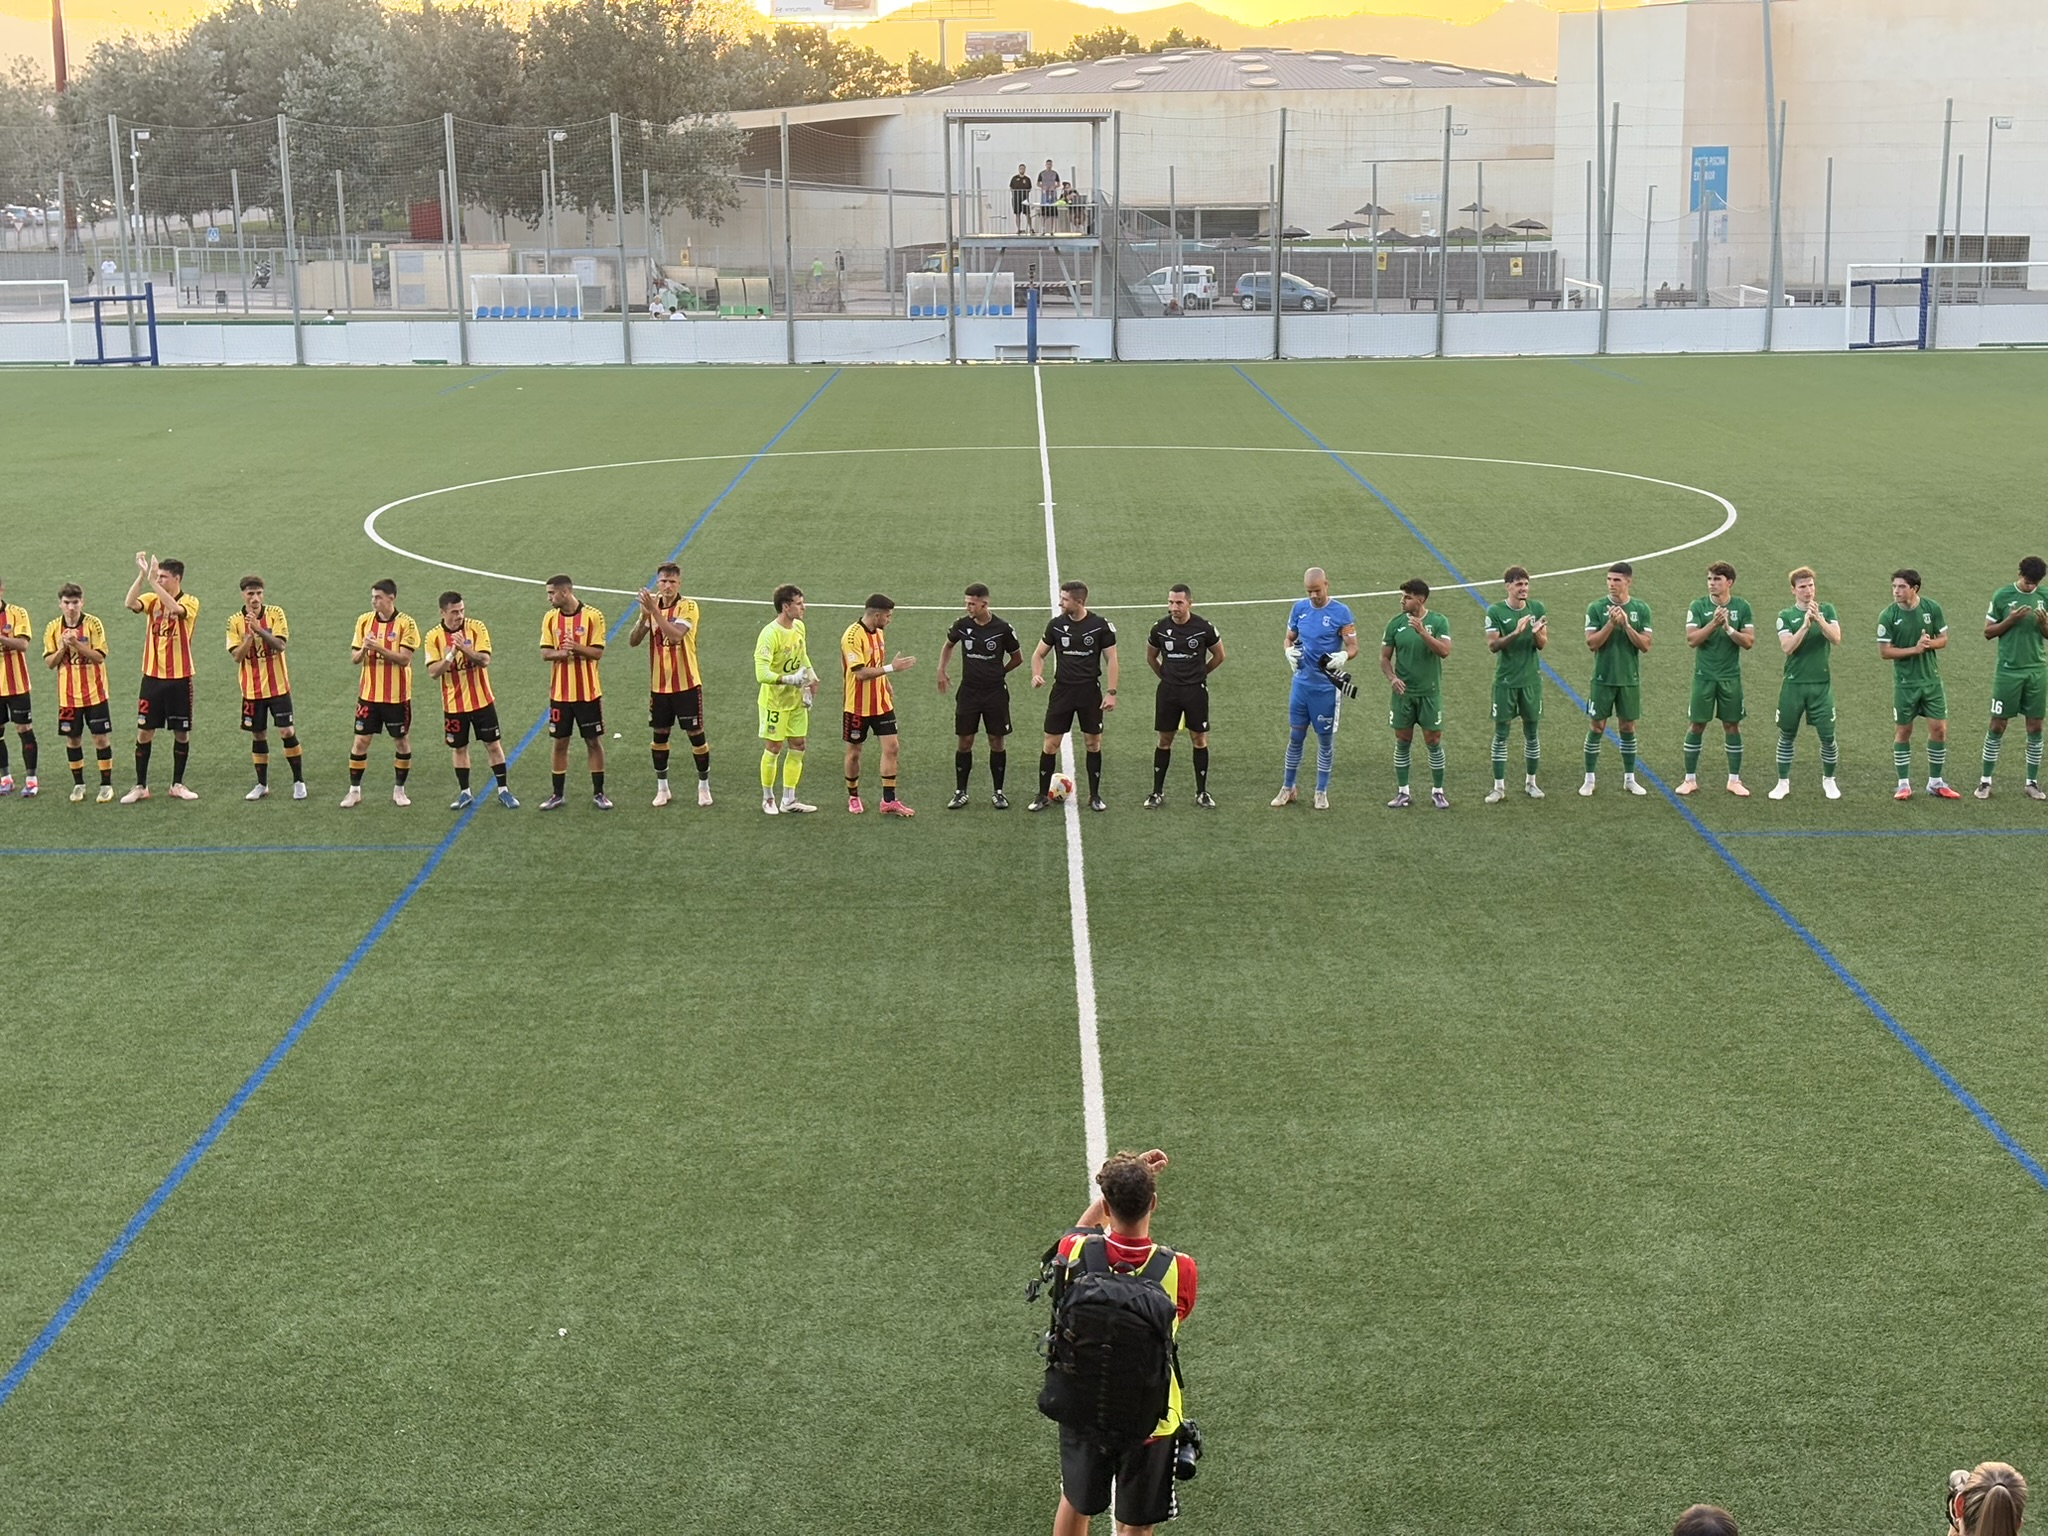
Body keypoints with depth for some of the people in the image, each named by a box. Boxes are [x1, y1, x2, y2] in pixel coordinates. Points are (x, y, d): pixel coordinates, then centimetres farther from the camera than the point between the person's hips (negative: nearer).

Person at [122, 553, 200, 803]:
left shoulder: (190, 602, -6)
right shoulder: (152, 599, 2)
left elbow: (175, 609, -29)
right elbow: (131, 604, -19)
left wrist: (152, 582, -33)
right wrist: (142, 574, -27)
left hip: (179, 678, -2)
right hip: (152, 676, 2)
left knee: (181, 733, 7)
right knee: (144, 732, 2)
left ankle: (177, 784, 20)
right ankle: (140, 786, 11)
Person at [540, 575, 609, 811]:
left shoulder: (592, 616, -7)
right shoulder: (550, 618, 3)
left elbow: (598, 652, -10)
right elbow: (545, 653, -1)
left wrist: (577, 647, -26)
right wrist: (561, 653, -21)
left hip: (588, 692, -3)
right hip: (560, 692, 3)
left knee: (593, 741, 4)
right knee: (559, 742, 7)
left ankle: (598, 793, 14)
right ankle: (557, 794, 15)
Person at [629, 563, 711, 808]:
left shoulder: (688, 607, -11)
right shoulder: (651, 605, 2)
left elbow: (675, 634, -28)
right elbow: (633, 641, -3)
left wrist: (654, 610, -32)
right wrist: (643, 618, -20)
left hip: (686, 684, -4)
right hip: (658, 685, 4)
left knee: (695, 734, 2)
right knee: (659, 735, 10)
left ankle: (704, 786, 15)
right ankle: (662, 788, 22)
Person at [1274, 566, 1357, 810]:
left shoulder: (1341, 612, -9)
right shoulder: (1299, 608, 3)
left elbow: (1353, 647, -9)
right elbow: (1290, 637, 14)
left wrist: (1344, 657, -31)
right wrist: (1289, 650, -9)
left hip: (1327, 686, -4)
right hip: (1301, 682, 4)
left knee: (1326, 739, 6)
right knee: (1295, 736, 10)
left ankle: (1321, 792, 18)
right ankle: (1287, 788, 22)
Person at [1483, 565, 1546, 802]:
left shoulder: (1536, 608, 3)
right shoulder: (1495, 611, -6)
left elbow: (1543, 644, 2)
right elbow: (1492, 645, -13)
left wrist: (1537, 633, -20)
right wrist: (1515, 633, -27)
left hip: (1531, 680, 3)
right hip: (1505, 681, -3)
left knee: (1531, 732, 9)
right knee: (1501, 733, 0)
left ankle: (1530, 782, 20)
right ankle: (1499, 787, 5)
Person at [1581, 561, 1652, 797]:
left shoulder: (1641, 609, 0)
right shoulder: (1596, 607, -5)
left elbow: (1645, 646, -5)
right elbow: (1592, 643, -10)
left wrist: (1626, 625, -17)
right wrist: (1611, 623, -22)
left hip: (1630, 678, 2)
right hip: (1603, 678, -2)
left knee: (1628, 727, 9)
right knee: (1596, 727, 1)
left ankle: (1629, 779, 19)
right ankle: (1589, 780, 9)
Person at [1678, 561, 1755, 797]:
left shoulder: (1742, 607, 0)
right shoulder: (1698, 606, -2)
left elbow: (1748, 642, -4)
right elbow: (1691, 639, -12)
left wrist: (1728, 628, -19)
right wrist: (1714, 623, -23)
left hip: (1731, 677, 1)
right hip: (1704, 676, -1)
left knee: (1732, 725, 6)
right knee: (1696, 726, 1)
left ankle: (1734, 780, 14)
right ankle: (1690, 779, 10)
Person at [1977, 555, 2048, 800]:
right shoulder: (2002, 596, -4)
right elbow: (1988, 632, -1)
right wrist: (2011, 619, -17)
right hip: (2008, 670, -3)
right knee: (1998, 726, 0)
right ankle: (1985, 781, 9)